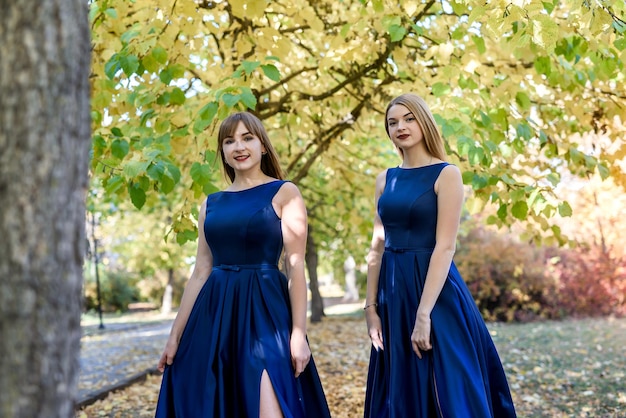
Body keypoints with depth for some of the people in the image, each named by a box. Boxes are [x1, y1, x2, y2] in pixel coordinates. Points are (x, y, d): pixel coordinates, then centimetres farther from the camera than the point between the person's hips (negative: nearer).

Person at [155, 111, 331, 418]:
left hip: (264, 311, -5)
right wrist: (175, 335, 8)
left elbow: (296, 267, -5)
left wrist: (299, 333, -12)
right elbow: (201, 272, 12)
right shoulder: (211, 204, 13)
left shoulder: (284, 193, 1)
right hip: (214, 314, 5)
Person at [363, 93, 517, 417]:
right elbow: (377, 247, 10)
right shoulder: (385, 180, 10)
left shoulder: (446, 174, -7)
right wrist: (371, 307, 4)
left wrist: (423, 314, -21)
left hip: (434, 289, -6)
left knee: (446, 392, 0)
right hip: (393, 293, 6)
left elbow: (445, 247, -15)